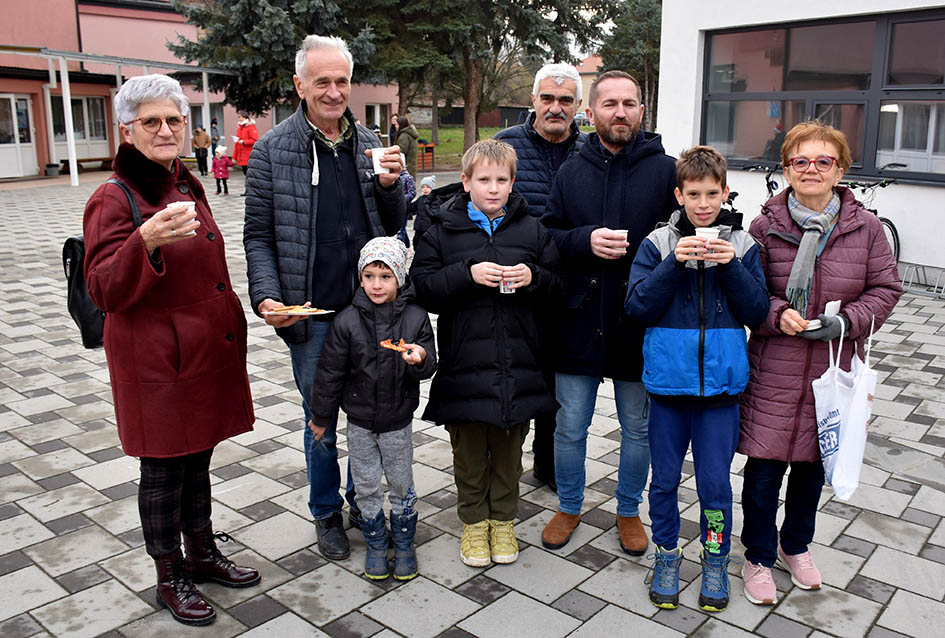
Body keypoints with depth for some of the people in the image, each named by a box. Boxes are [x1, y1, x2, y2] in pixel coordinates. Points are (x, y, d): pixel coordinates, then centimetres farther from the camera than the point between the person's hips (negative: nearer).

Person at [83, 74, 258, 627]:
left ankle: (203, 555, 37)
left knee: (197, 459, 20)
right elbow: (105, 291, -20)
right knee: (164, 471, 7)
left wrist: (233, 328, 23)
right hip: (157, 363, -7)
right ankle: (170, 578, 25)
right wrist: (147, 241, -36)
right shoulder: (114, 200, -13)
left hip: (208, 351, 7)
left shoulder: (189, 185, 11)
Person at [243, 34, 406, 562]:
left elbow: (392, 228, 10)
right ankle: (327, 515, 30)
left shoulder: (370, 144, 7)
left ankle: (363, 503, 35)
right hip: (313, 316, -3)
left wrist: (390, 186, -9)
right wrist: (267, 297, -13)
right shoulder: (273, 151, -2)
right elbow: (259, 235, 0)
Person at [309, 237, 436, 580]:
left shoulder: (415, 317, -9)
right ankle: (376, 544, 31)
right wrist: (321, 416, 4)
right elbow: (329, 372, -2)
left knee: (402, 485, 13)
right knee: (366, 487, 11)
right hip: (359, 420, 0)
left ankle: (404, 545, 33)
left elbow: (428, 368, -6)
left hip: (398, 420, 0)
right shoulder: (347, 321, -10)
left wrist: (420, 357, -31)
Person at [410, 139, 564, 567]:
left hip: (518, 366, 2)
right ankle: (474, 522, 32)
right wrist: (468, 274, -19)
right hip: (463, 366, -1)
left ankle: (503, 520, 34)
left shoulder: (532, 230, 4)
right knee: (469, 451, 12)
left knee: (508, 449, 15)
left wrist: (534, 277, -13)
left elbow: (558, 286, 8)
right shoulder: (443, 231, -1)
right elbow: (423, 287, -7)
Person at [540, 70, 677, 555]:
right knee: (570, 427, 11)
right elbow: (545, 237, 4)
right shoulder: (571, 172, 6)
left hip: (640, 325, -1)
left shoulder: (666, 170, -2)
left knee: (638, 429, 14)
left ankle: (629, 511, 36)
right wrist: (585, 240, -14)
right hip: (579, 321, 2)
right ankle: (569, 507, 34)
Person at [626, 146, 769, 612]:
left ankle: (715, 561, 29)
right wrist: (674, 263, -19)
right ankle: (666, 556, 32)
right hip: (668, 381, 0)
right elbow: (638, 307, -9)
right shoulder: (658, 243, -2)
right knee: (664, 480, 12)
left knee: (715, 482, 7)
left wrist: (731, 266, -16)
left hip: (721, 383, 0)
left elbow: (757, 313, -3)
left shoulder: (743, 245, 1)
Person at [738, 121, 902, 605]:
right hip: (773, 370, -2)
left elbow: (885, 289, 4)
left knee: (813, 463, 17)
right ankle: (759, 557, 23)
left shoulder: (865, 227, -1)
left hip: (833, 369, 2)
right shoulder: (764, 226, -5)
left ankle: (796, 545, 41)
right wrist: (778, 313, -18)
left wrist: (847, 320, -12)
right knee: (764, 465, 2)